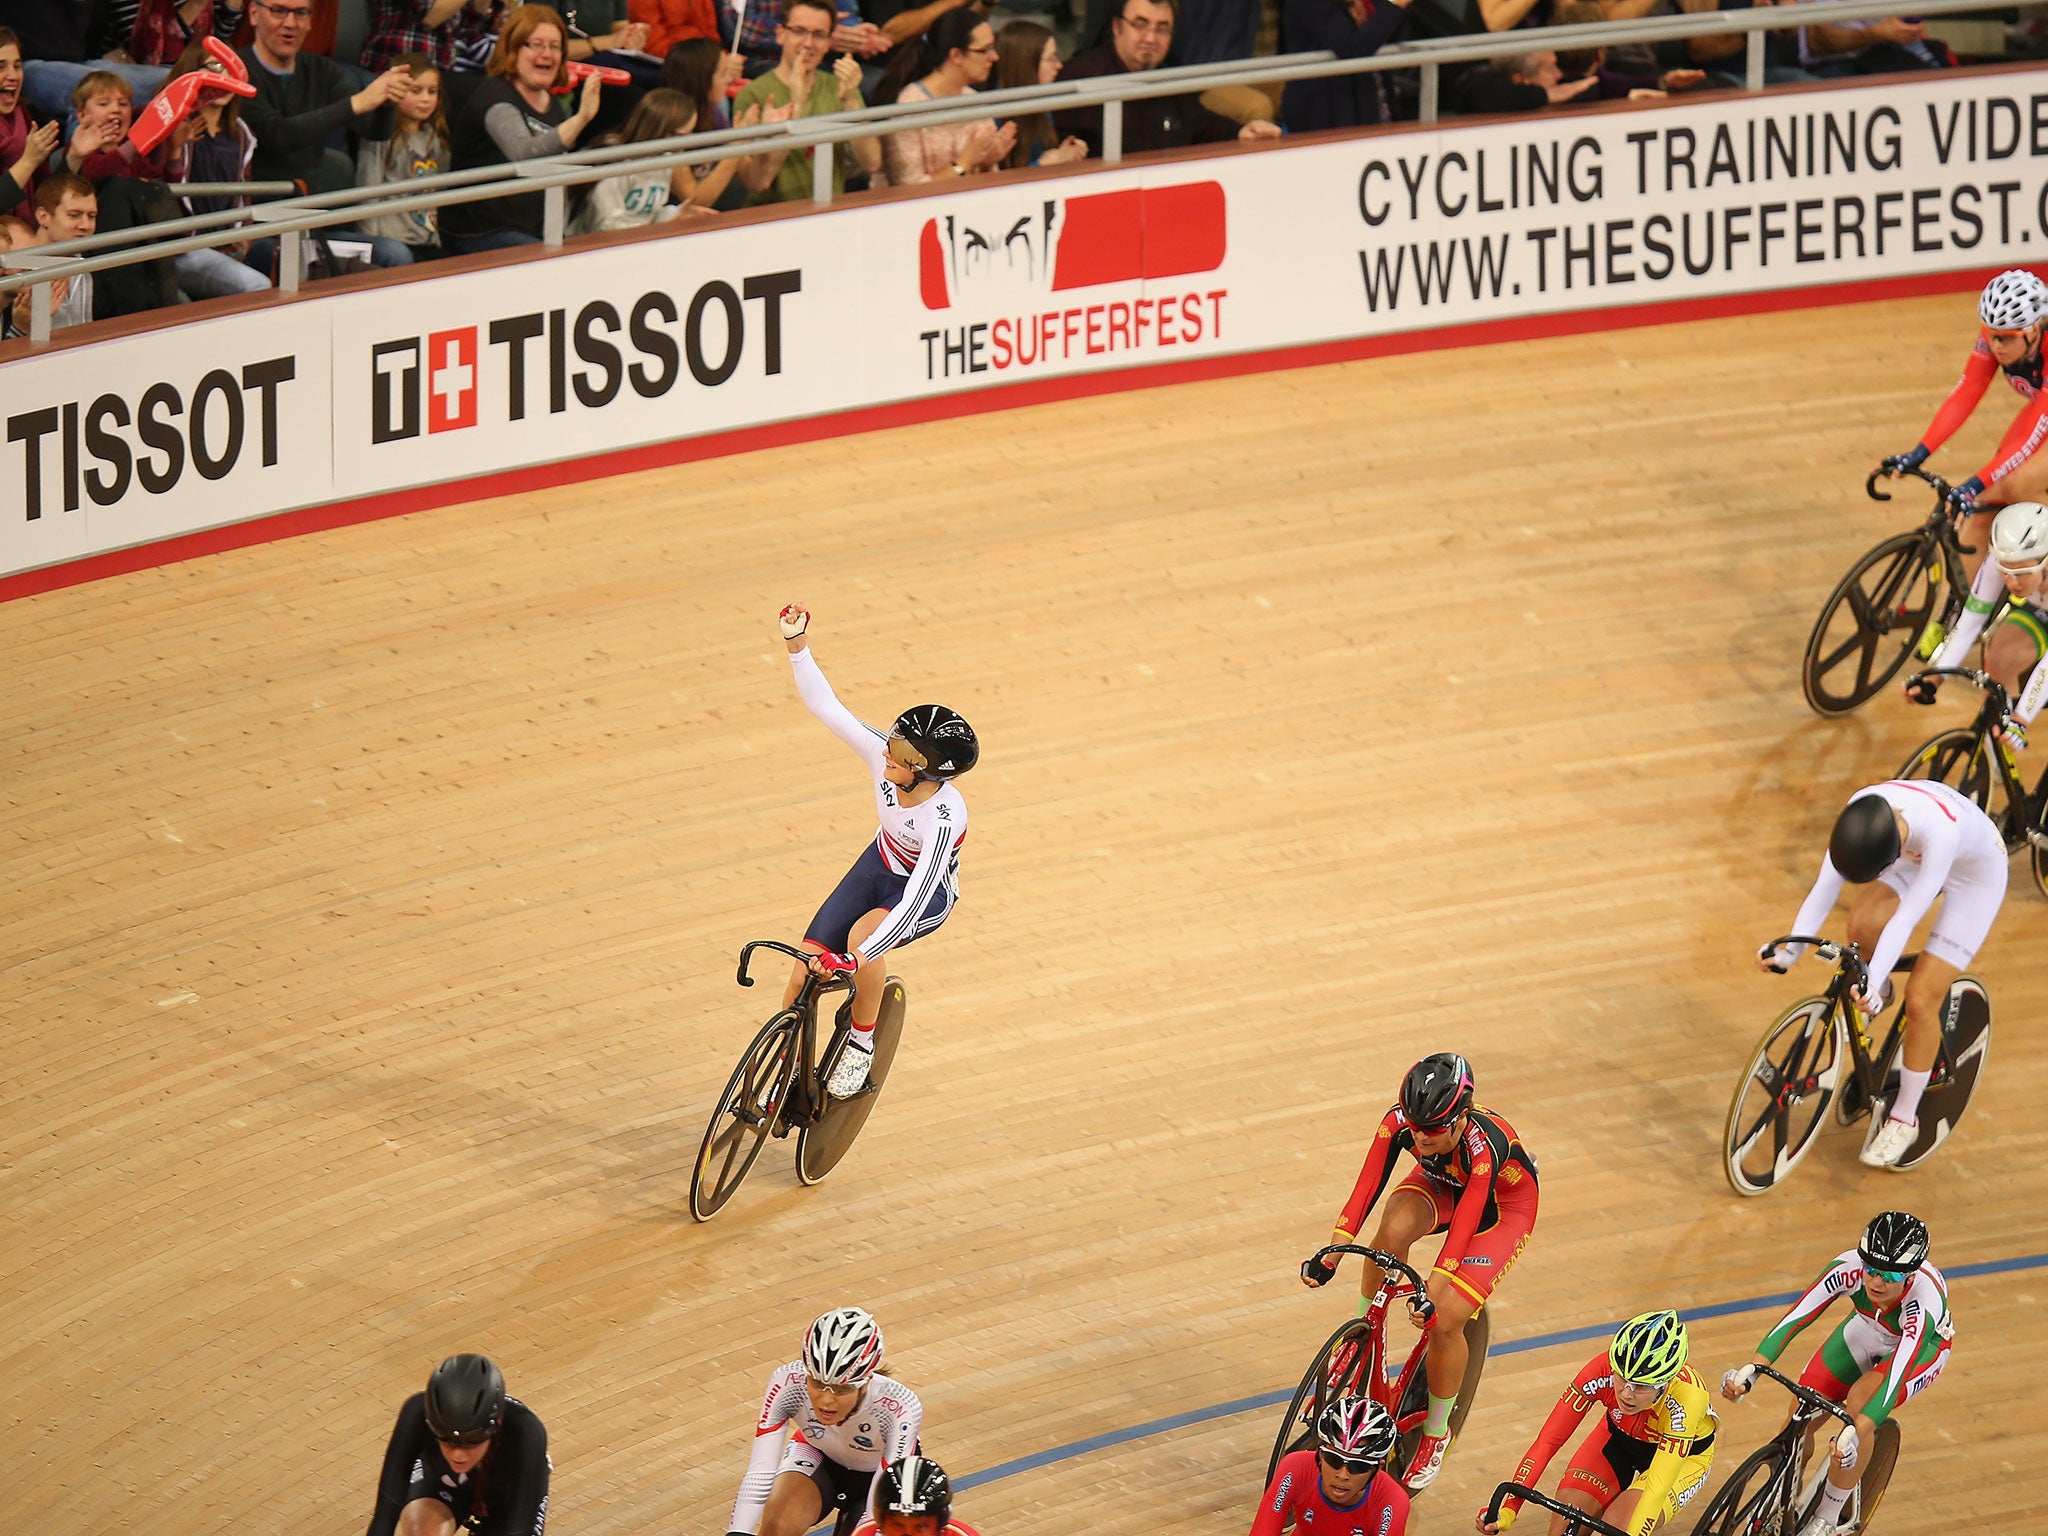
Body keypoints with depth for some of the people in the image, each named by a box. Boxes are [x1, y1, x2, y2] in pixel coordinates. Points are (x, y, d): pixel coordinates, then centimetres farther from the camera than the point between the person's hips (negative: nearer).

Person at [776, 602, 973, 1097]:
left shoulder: (945, 817, -40)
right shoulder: (883, 754, -26)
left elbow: (914, 899, -45)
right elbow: (824, 705, -23)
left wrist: (860, 957, -53)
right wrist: (796, 645, -36)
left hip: (928, 892, -5)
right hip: (880, 866, 5)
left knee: (862, 935, -36)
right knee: (803, 976, -6)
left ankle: (862, 1044, -10)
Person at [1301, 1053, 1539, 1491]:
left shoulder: (1483, 1145, -40)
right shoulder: (1399, 1122, -29)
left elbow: (1464, 1225, -44)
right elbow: (1366, 1189, -29)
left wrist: (1431, 1296, -53)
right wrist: (1329, 1257, -39)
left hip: (1502, 1207, -4)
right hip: (1441, 1187, 4)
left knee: (1445, 1320, -18)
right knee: (1393, 1231, -34)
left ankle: (1435, 1434, 6)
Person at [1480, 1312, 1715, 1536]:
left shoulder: (1685, 1399, -40)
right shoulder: (1602, 1370, -33)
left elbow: (1658, 1486, -44)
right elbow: (1548, 1440, -31)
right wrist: (1507, 1510, -39)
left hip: (1685, 1454, -3)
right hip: (1619, 1436, 3)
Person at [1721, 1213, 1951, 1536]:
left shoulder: (1925, 1300, -42)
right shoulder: (1850, 1267, -34)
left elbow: (1896, 1376, -50)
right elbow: (1796, 1316, -37)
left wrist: (1854, 1435, -62)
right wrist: (1751, 1369, -52)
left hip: (1924, 1345, -4)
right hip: (1865, 1331, 4)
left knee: (1860, 1401, -31)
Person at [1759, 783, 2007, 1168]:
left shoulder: (1940, 831, -44)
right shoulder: (1858, 815, -30)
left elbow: (1905, 917, -44)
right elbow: (1825, 887, -26)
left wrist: (1871, 982, -50)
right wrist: (1790, 950, -35)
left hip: (1975, 873, -5)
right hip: (1915, 857, 5)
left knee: (1921, 1000, -10)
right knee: (1863, 924, -25)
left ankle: (1903, 1119, 10)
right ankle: (1878, 989, 11)